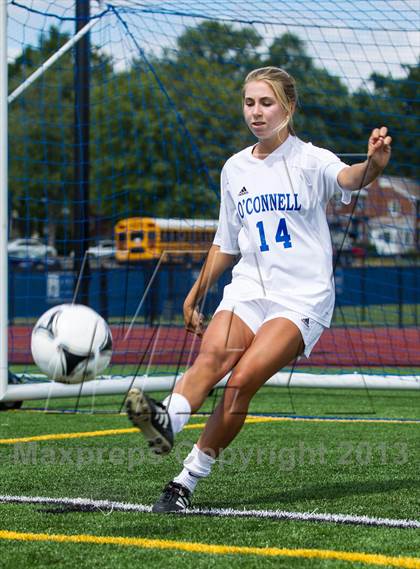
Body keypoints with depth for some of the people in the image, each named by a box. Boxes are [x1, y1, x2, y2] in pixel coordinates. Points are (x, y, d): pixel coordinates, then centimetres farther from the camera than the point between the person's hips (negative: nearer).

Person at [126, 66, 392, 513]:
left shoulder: (310, 160, -3)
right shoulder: (235, 169, 13)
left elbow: (349, 178, -26)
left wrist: (373, 164, -48)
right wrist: (196, 294, 23)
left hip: (303, 297, -4)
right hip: (248, 288, 4)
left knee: (242, 379, -22)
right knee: (212, 353, -27)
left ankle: (188, 480, -18)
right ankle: (166, 421, -51)